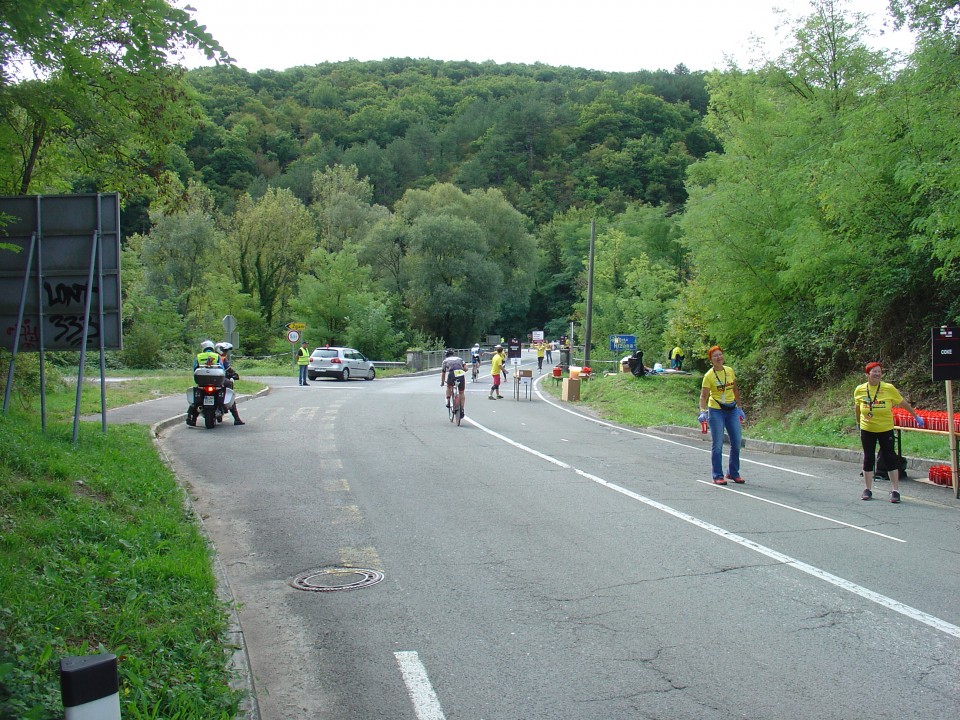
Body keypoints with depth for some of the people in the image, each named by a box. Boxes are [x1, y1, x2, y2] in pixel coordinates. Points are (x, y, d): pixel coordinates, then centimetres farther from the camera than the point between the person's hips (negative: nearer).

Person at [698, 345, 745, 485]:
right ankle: (718, 476, 6)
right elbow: (703, 396, -11)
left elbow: (735, 390, 16)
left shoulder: (730, 371, 5)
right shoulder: (708, 375, -9)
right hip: (716, 411, -5)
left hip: (732, 410, 5)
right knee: (717, 444, -2)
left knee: (736, 442, 7)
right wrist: (703, 412, -25)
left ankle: (733, 473, 21)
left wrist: (739, 408, 16)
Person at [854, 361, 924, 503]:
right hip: (867, 430, 2)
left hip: (886, 429, -1)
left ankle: (895, 490, 5)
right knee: (868, 458, 6)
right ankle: (868, 490, 16)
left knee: (890, 458, 0)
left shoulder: (889, 388, -9)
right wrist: (858, 421, 23)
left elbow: (903, 403, 2)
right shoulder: (859, 390, -4)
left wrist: (916, 416, 8)